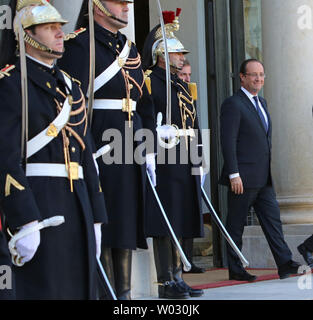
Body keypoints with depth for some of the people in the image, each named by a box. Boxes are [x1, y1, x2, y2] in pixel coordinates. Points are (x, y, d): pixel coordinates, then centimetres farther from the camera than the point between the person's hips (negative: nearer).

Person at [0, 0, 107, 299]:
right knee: (43, 289, -6)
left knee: (82, 288, 9)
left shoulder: (70, 86, 19)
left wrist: (95, 218, 15)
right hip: (36, 207, -8)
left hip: (78, 207, 8)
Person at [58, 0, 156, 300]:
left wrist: (149, 151, 15)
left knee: (127, 228, 10)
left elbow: (145, 104, 21)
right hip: (99, 148, -8)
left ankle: (124, 294, 17)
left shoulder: (130, 48, 17)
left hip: (130, 149, 8)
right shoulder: (81, 45, -7)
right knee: (102, 230, -4)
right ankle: (107, 294, 2)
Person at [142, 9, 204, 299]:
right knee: (165, 224, -5)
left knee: (179, 223, 11)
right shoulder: (149, 82, -7)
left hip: (184, 166, 9)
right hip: (164, 163, -9)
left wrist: (198, 163, 19)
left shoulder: (182, 85, 20)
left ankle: (176, 279, 18)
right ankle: (166, 283, -1)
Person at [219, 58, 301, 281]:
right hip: (243, 178, -8)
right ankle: (235, 270, 6)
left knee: (273, 220, 2)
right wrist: (234, 174, -21)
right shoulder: (233, 104, -10)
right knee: (236, 225, 0)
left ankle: (285, 265, 0)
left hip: (263, 179, 8)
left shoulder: (261, 102, 18)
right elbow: (228, 142, -16)